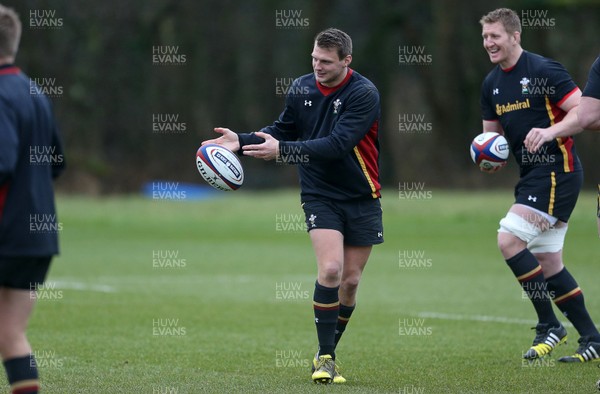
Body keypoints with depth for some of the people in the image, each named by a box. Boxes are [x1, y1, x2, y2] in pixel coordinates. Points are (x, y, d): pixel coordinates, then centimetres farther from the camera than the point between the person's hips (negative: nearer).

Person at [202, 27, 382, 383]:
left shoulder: (364, 94, -17)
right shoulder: (301, 89, -1)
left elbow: (337, 145, -27)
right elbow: (283, 131, 12)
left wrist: (282, 149, -31)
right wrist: (241, 141, -5)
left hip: (361, 200, -1)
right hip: (320, 196, 1)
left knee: (350, 281, 5)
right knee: (330, 269, -18)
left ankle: (329, 352, 24)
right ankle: (324, 357, -10)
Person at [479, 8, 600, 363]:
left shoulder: (544, 70, -13)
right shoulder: (491, 84, 12)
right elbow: (492, 131, 22)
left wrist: (550, 132, -31)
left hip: (557, 170, -9)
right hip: (532, 174, 9)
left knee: (509, 239, -17)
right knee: (548, 263, 7)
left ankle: (550, 326, -7)